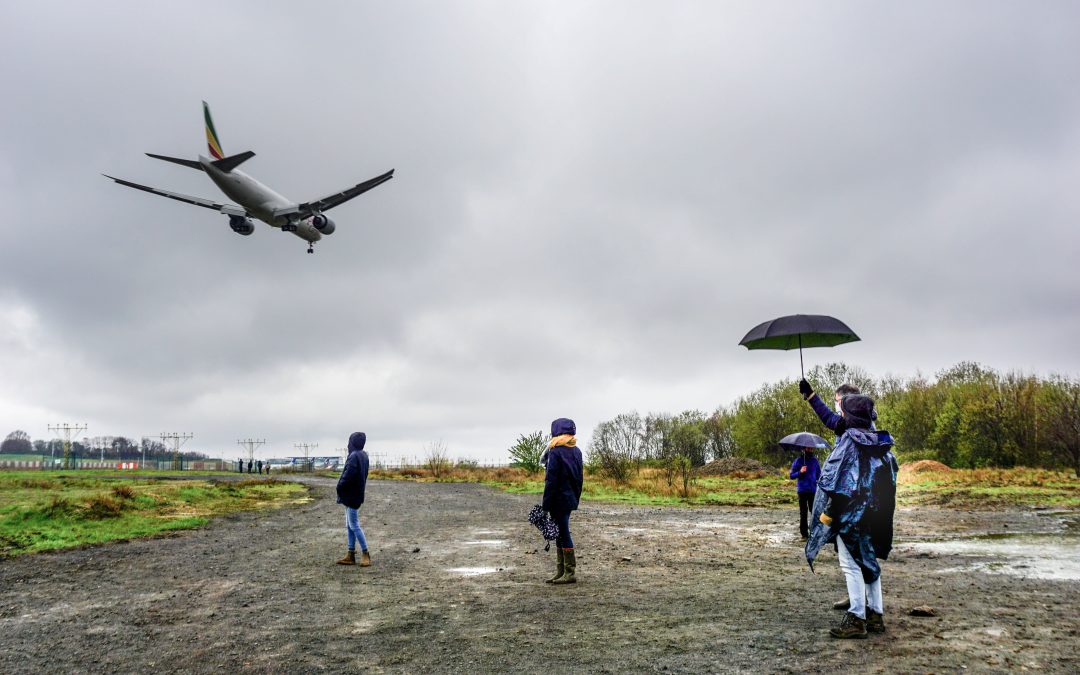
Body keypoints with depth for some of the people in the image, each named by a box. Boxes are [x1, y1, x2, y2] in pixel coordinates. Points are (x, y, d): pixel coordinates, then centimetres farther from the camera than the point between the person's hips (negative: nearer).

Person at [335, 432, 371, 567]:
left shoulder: (354, 456, -19)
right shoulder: (363, 455, 9)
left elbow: (348, 475, -26)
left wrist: (340, 486, -8)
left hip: (351, 495, -10)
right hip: (354, 495, 10)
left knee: (354, 526, -3)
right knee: (350, 526, 13)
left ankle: (365, 554, 2)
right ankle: (350, 555, 17)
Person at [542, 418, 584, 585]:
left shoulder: (555, 452, -15)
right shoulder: (576, 451, 9)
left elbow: (551, 480, -16)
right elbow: (580, 478, 14)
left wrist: (546, 505, -12)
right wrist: (576, 499, 20)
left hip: (559, 500, -8)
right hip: (571, 499, 8)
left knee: (563, 534, -2)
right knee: (561, 534, 15)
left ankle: (570, 573, 3)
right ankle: (561, 571, 20)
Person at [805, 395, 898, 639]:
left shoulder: (849, 439, -14)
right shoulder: (881, 442, 7)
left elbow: (837, 476, -17)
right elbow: (891, 475, 13)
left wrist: (828, 511, -13)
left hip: (850, 511, -7)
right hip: (874, 514, 8)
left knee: (851, 564, -3)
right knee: (869, 561, 16)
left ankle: (856, 619, -5)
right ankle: (876, 615, 20)